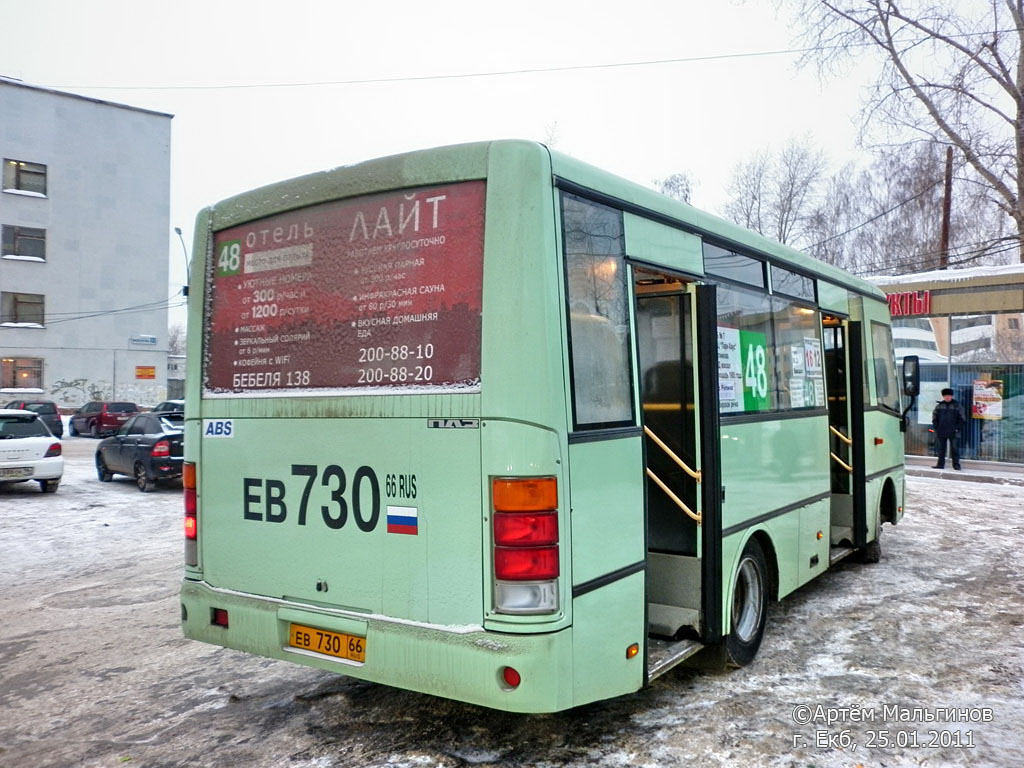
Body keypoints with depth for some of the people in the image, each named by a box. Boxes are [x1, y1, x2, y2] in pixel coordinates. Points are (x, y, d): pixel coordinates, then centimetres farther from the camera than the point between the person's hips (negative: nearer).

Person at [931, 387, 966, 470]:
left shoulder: (957, 405, 2)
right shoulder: (939, 405, 8)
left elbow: (962, 418, 3)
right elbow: (934, 416, 13)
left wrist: (958, 428, -6)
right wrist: (936, 427, 3)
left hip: (953, 432, -2)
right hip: (941, 432, 3)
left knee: (955, 448, -1)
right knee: (941, 449, 7)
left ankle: (956, 464, 5)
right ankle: (940, 464, 13)